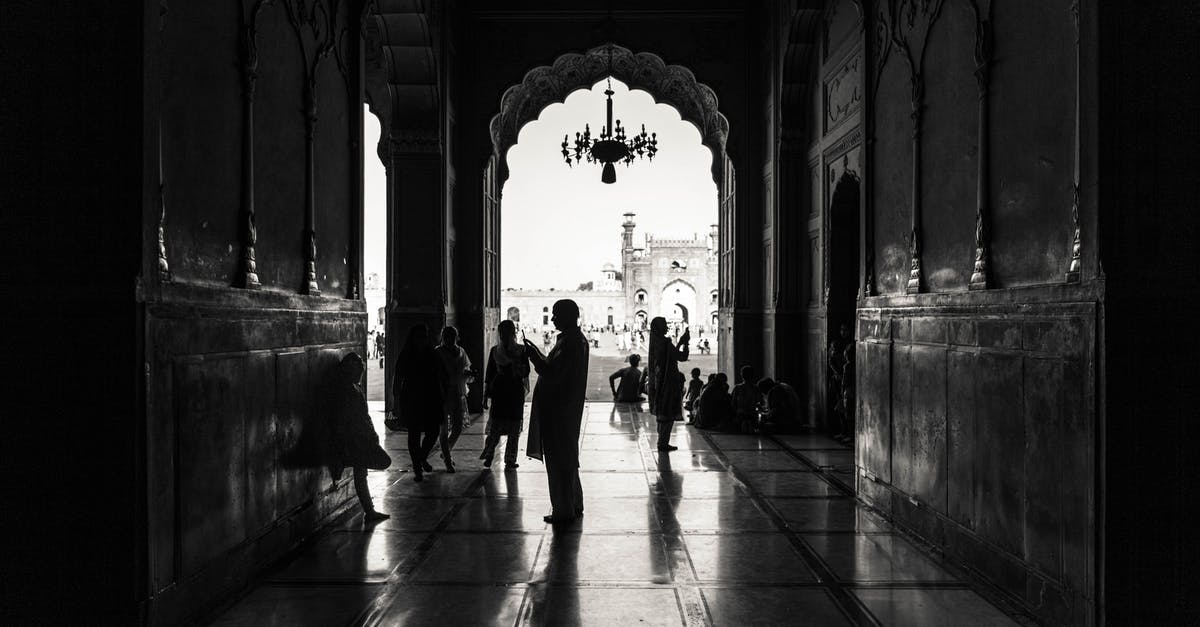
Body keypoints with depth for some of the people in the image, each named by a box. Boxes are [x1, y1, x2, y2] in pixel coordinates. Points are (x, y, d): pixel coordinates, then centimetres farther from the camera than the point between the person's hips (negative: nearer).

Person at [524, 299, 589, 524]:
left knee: (559, 460, -3)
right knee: (567, 457, 18)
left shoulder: (569, 343, -20)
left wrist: (533, 355, -16)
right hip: (566, 408, 10)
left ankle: (564, 509, 3)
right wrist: (538, 356, 13)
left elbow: (553, 374, -24)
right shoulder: (577, 340, 12)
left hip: (559, 410, -10)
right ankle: (574, 505, 26)